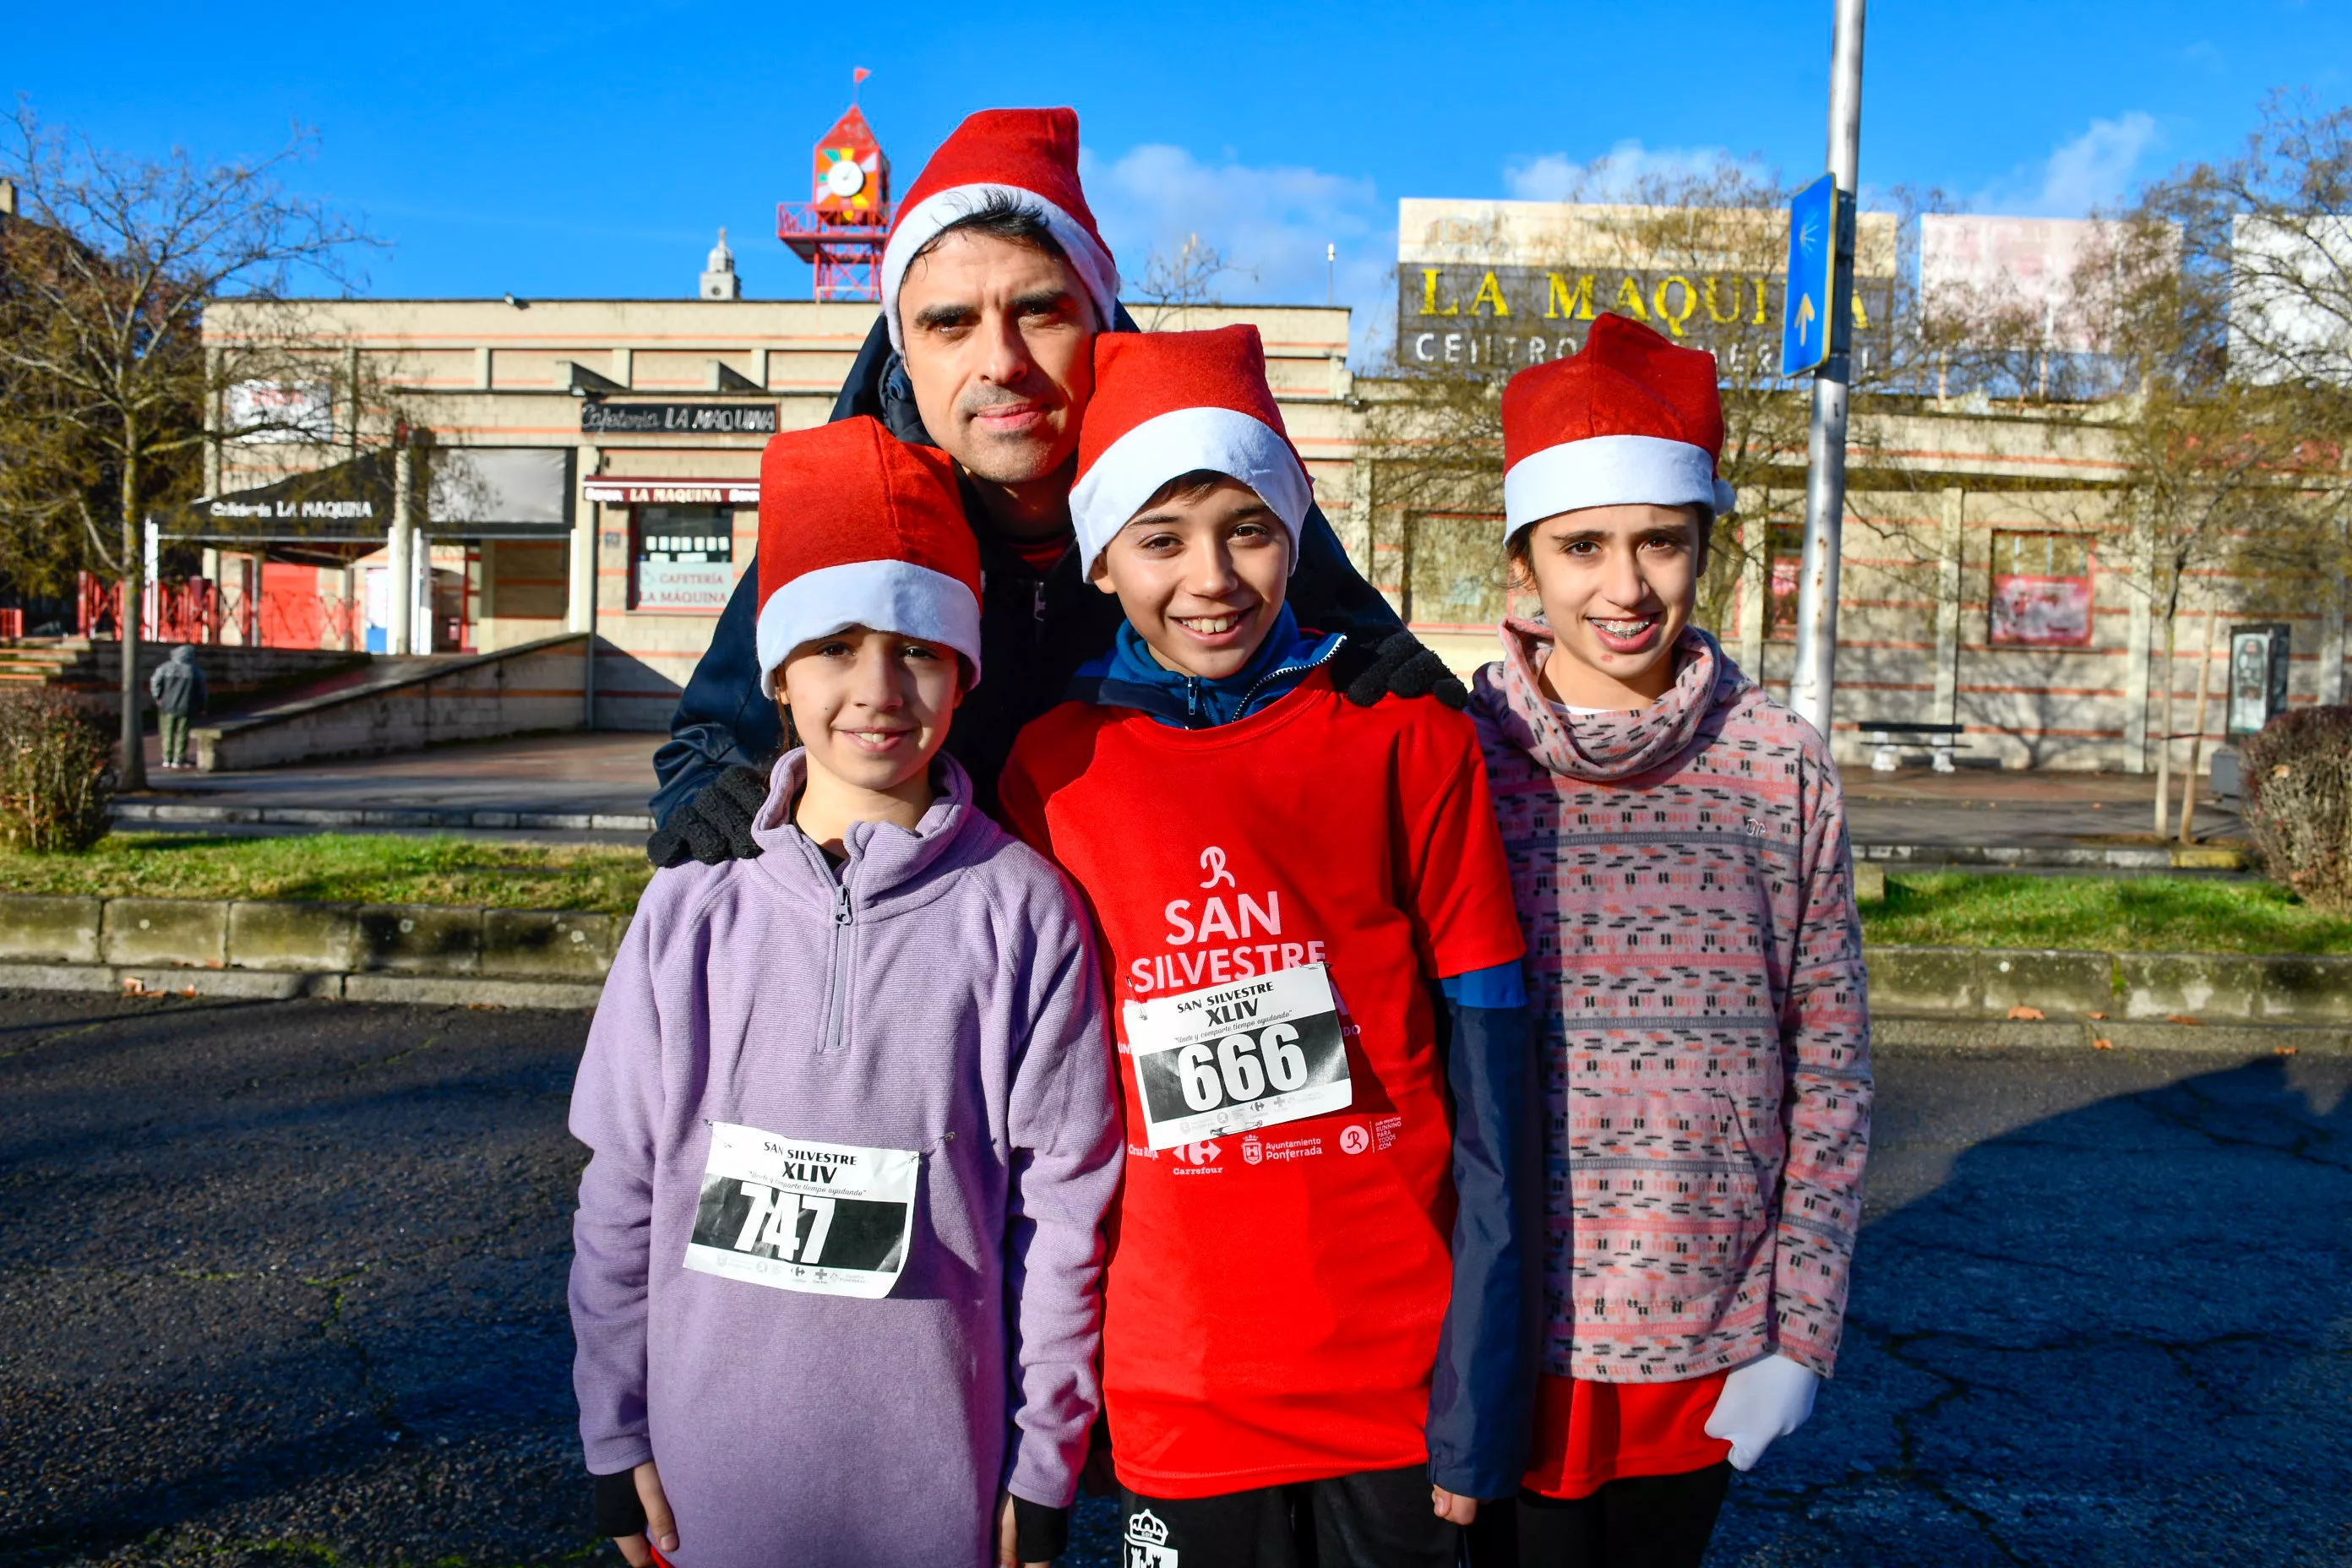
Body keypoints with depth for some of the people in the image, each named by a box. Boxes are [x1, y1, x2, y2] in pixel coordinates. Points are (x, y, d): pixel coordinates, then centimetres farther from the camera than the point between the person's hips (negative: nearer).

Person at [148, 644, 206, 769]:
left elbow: (155, 682, -7)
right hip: (185, 707, 0)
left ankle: (167, 759, 10)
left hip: (168, 706, 0)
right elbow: (201, 690, 4)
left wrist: (158, 697, 4)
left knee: (167, 732, 9)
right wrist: (201, 707, 13)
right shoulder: (195, 671, 0)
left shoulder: (165, 667, -1)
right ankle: (178, 760, 4)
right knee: (182, 733, 5)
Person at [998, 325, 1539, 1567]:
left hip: (1399, 1379, -1)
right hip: (1177, 1395, 1)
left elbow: (1488, 1074, -5)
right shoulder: (1052, 767, 0)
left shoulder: (1407, 741, -4)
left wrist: (1481, 1387, -8)